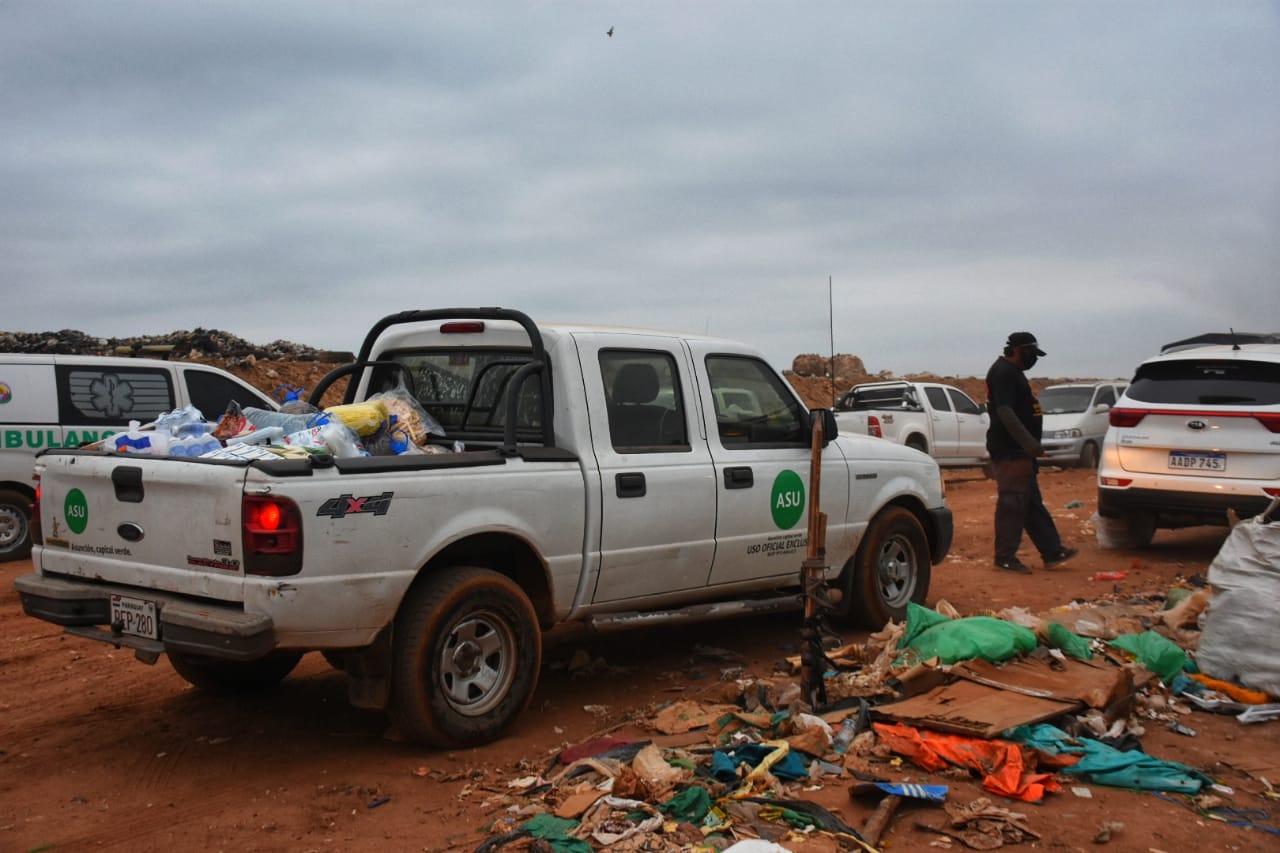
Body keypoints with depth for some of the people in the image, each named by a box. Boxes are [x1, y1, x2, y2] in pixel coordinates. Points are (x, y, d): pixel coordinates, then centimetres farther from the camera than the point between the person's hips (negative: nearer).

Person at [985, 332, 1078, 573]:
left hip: (1020, 452, 11)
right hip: (1010, 453, -11)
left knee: (1032, 504, 12)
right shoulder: (1003, 373, -13)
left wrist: (1031, 445, 24)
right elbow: (1005, 412, -24)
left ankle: (1052, 551, 18)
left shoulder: (1013, 373, 20)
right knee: (1012, 503, -7)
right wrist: (1029, 443, -28)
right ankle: (1005, 558, -2)